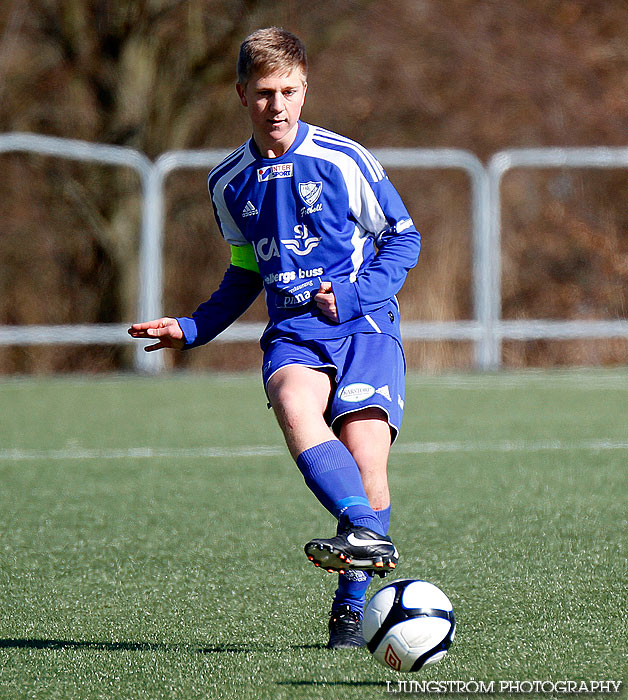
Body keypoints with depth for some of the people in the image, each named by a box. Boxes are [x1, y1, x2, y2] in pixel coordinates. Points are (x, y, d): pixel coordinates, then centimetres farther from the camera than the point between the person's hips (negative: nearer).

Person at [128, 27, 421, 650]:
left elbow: (403, 238, 5)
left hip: (364, 324, -3)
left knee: (365, 450, -21)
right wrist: (191, 330, 15)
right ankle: (367, 532, -47)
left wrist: (356, 294, -10)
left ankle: (353, 599, -6)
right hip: (293, 331, 3)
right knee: (293, 405, -33)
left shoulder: (343, 161, -1)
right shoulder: (229, 183, 13)